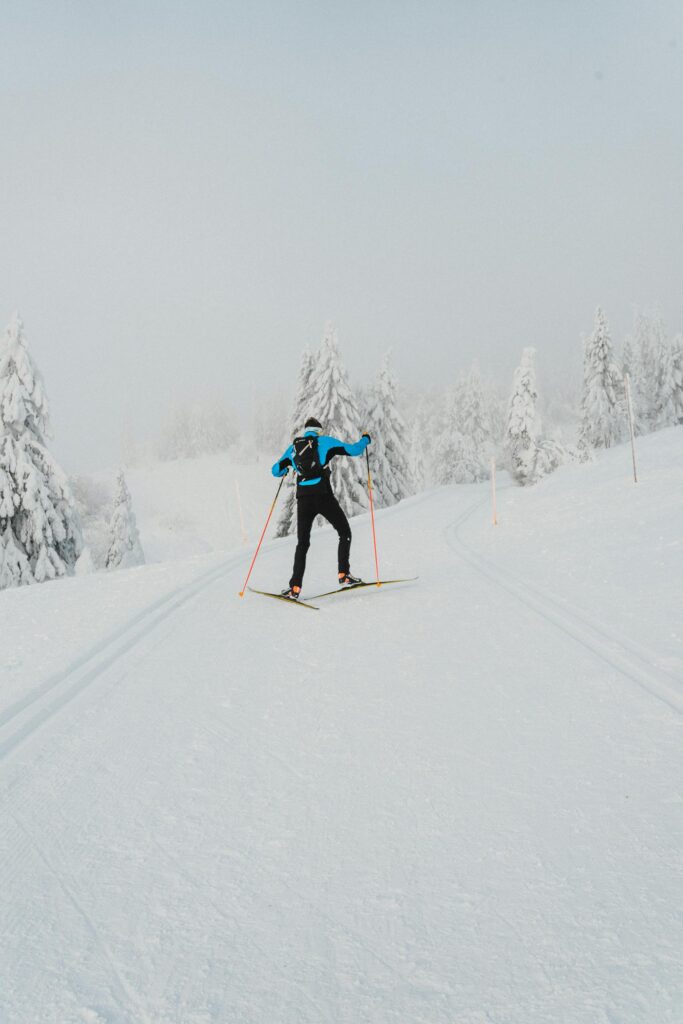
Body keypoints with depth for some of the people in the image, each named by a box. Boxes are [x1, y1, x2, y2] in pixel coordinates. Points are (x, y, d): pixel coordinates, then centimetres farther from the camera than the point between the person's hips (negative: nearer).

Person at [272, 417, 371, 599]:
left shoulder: (293, 447, 17)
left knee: (302, 543, 13)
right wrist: (365, 439, 24)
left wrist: (286, 468, 46)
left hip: (303, 500, 3)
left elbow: (276, 471, 23)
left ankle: (295, 587, 3)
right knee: (345, 533, 14)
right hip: (323, 496, -3)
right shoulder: (326, 442, 7)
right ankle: (344, 574, 4)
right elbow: (354, 450, 3)